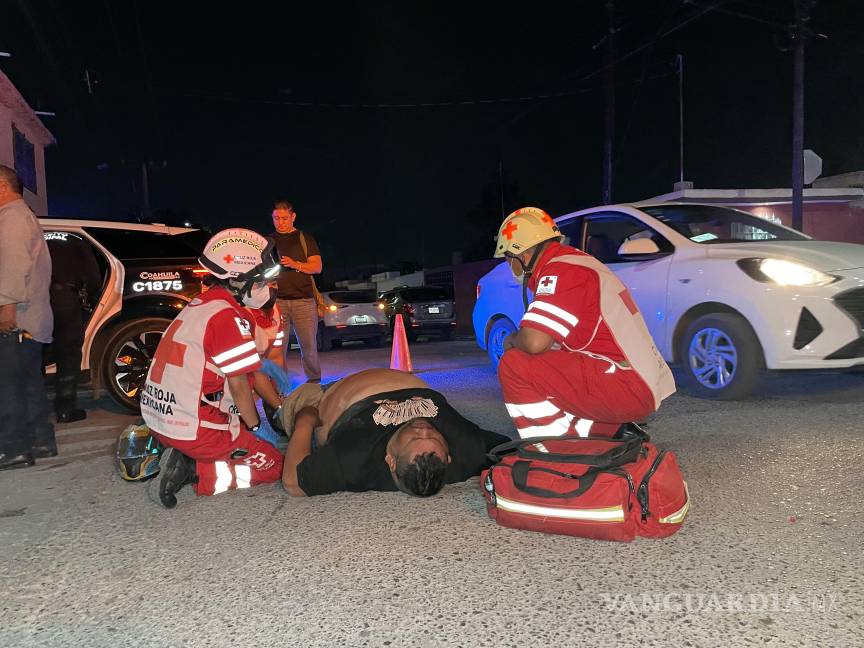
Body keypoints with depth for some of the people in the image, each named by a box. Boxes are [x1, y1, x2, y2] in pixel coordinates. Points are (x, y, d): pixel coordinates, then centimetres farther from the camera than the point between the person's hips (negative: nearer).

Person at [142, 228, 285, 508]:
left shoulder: (201, 304, 12)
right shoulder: (228, 316, -18)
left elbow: (251, 372, 15)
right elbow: (239, 386, -13)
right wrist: (256, 427, 3)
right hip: (192, 429, -9)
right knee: (273, 465, 4)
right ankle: (193, 471, -8)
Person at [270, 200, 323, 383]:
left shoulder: (305, 239, 12)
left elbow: (317, 267, 4)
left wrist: (296, 265, -13)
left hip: (304, 300, -1)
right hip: (277, 301, 1)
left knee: (309, 346, -1)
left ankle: (314, 383, 10)